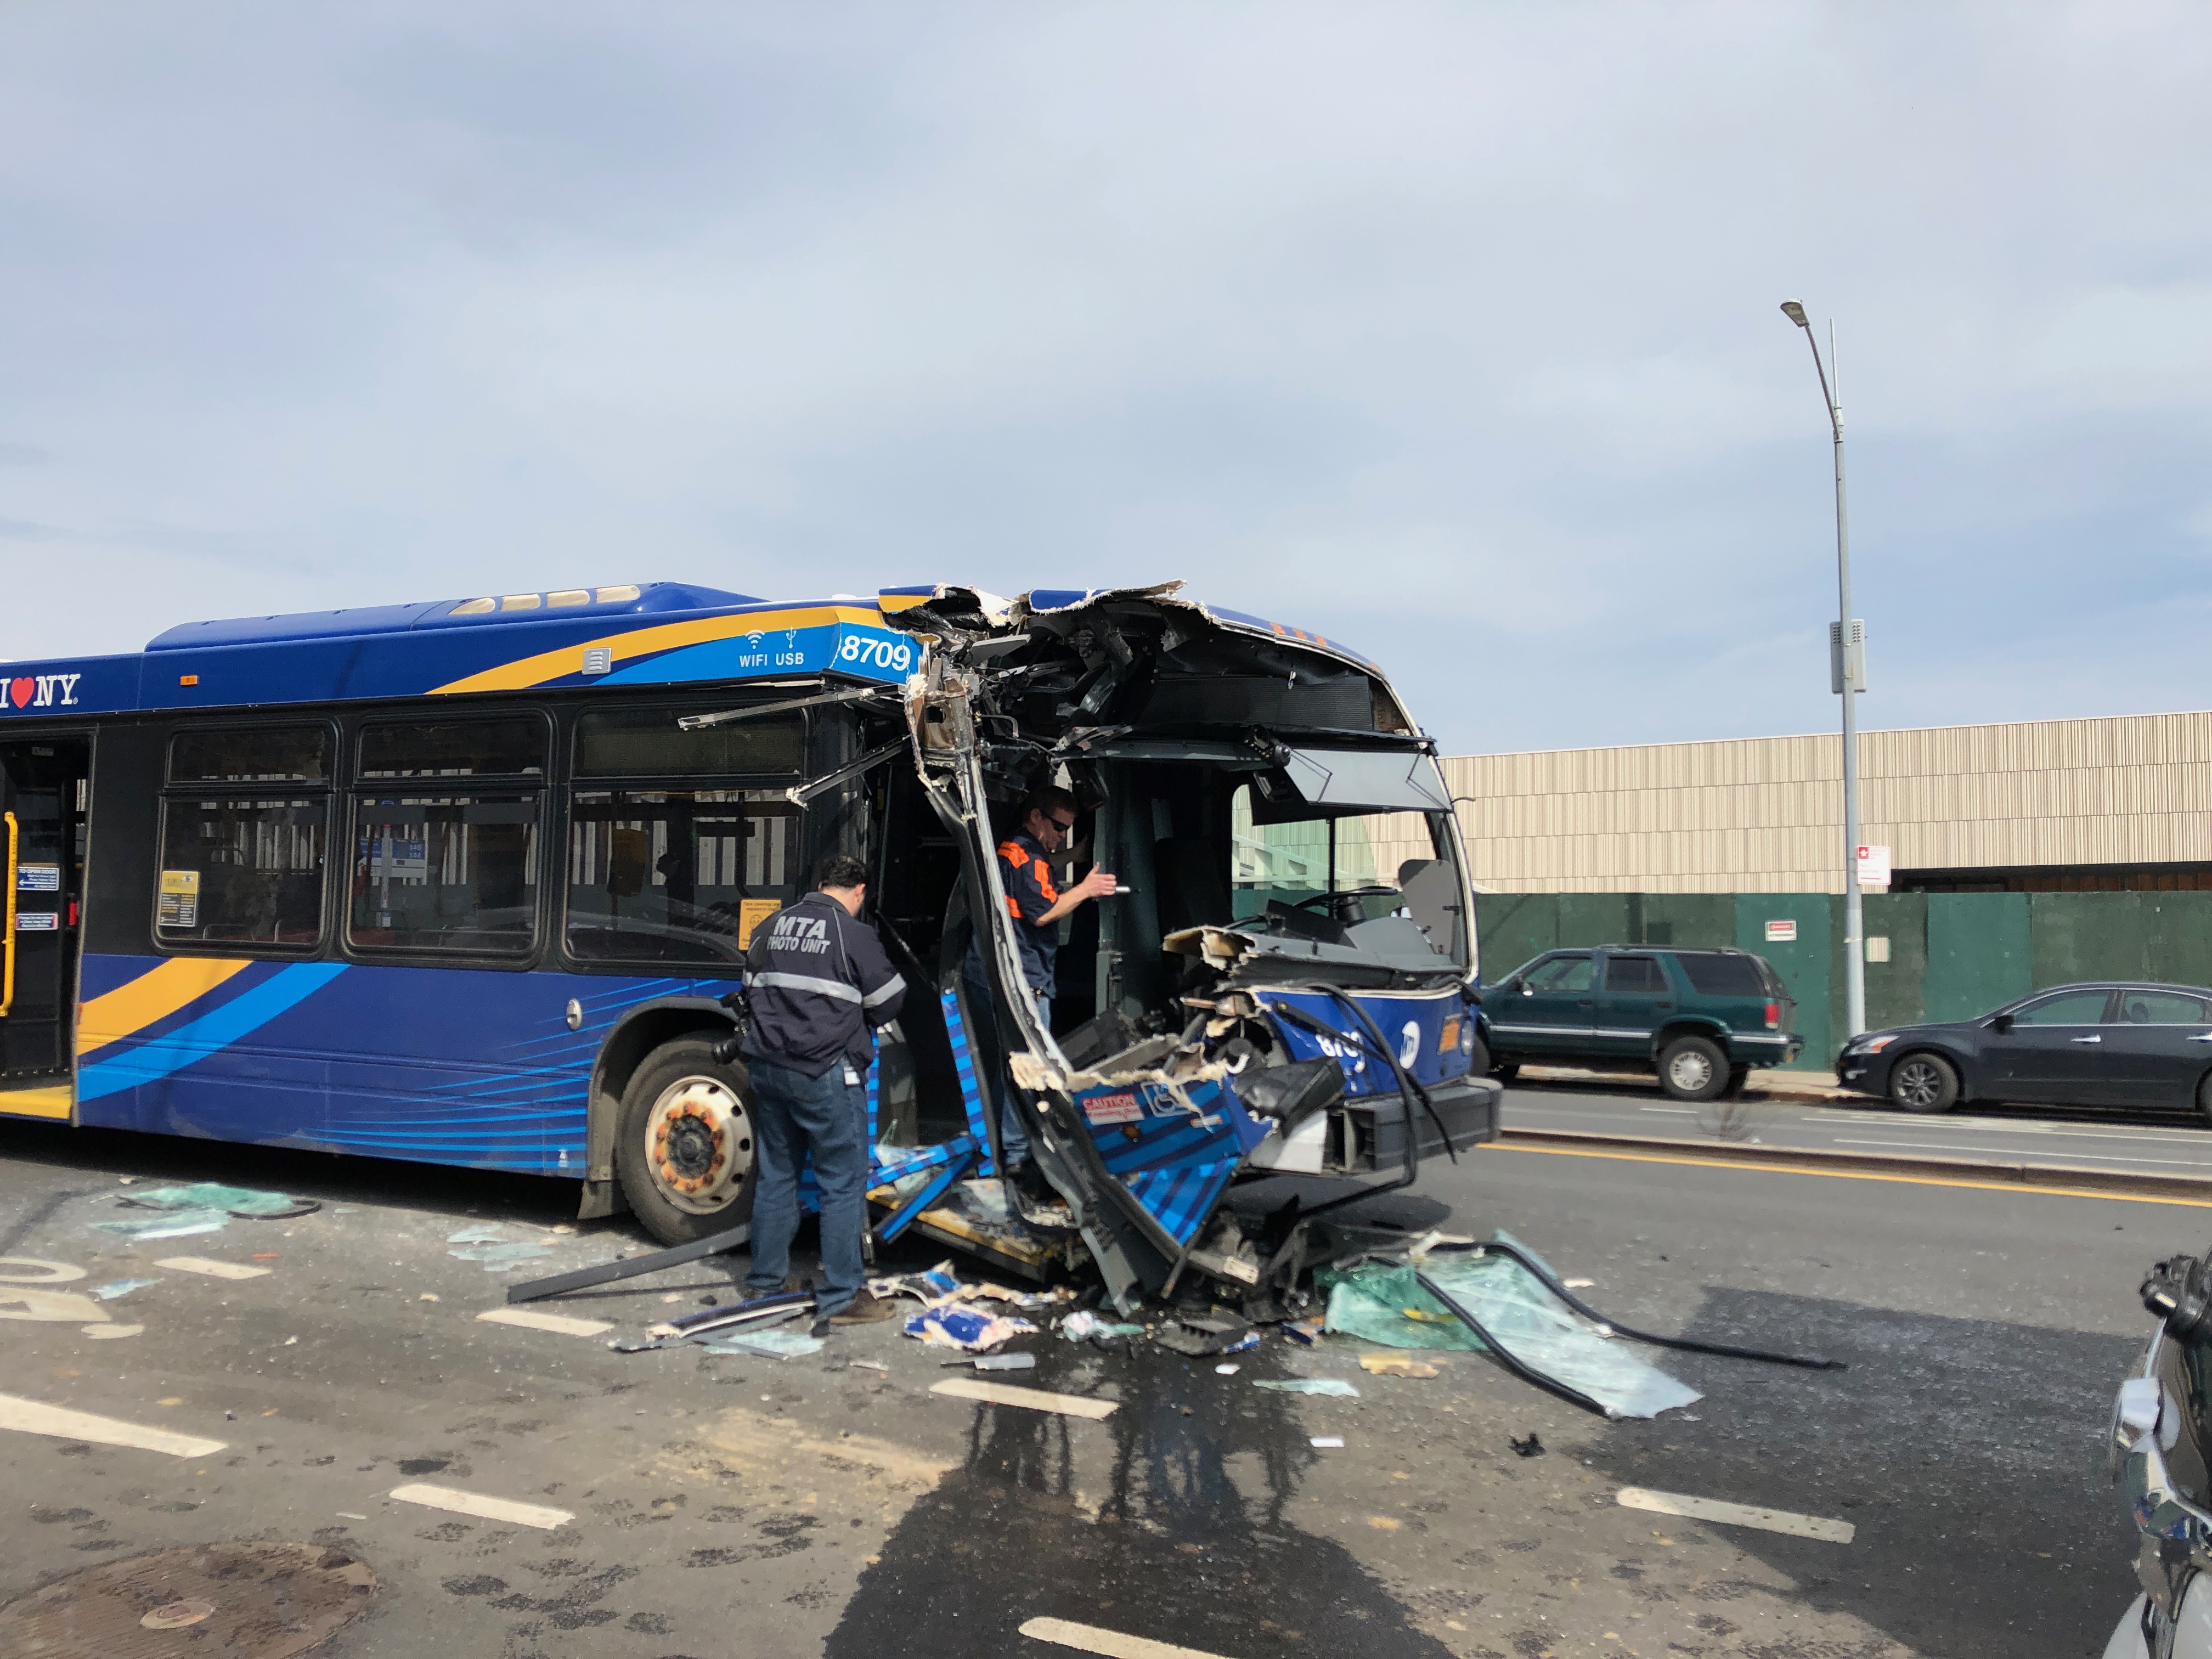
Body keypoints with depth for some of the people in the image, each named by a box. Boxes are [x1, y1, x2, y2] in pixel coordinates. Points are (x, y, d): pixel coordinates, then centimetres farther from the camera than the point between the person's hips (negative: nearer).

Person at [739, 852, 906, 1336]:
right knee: (843, 1183, 1)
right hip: (826, 1074, -7)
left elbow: (752, 988, 19)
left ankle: (766, 1278, 29)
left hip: (768, 1066, 7)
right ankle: (841, 1298, 4)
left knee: (775, 1173, 18)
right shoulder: (853, 934, -11)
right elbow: (888, 1000, -4)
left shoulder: (771, 928, 9)